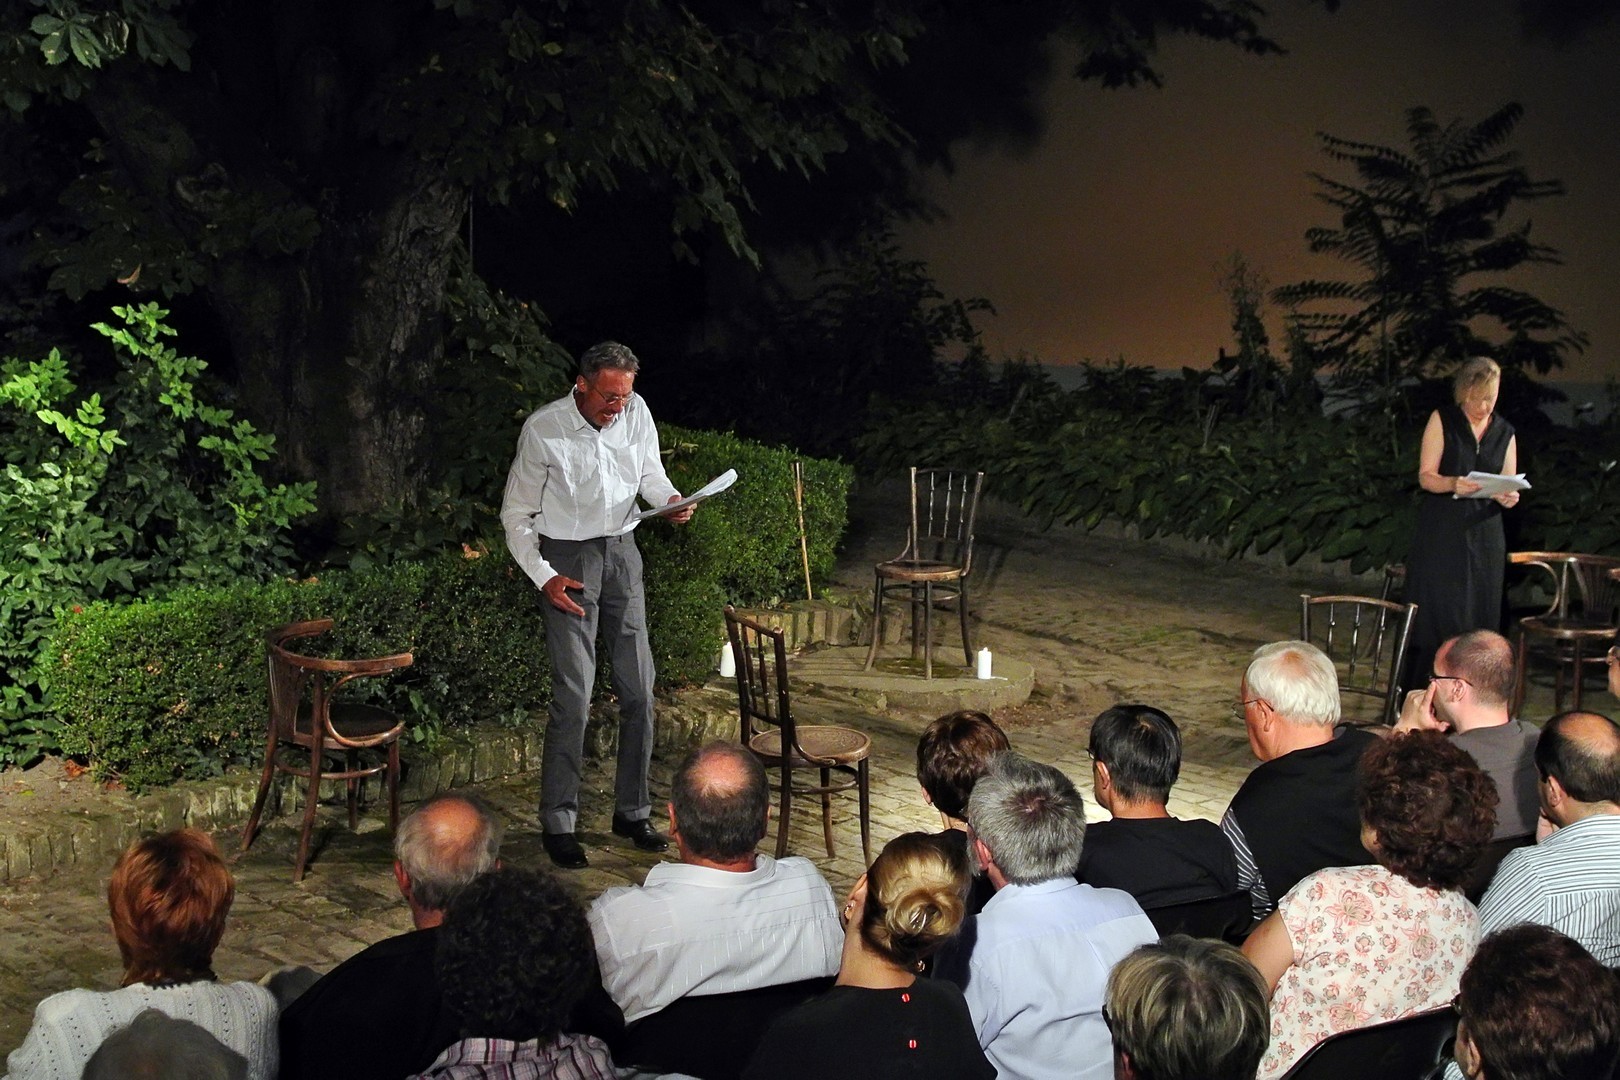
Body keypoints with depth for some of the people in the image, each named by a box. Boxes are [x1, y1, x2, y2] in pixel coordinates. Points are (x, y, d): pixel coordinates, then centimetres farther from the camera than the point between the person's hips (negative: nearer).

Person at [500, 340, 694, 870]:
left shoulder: (635, 412, -4)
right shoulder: (544, 429, -15)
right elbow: (516, 514, -7)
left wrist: (670, 499, -9)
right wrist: (544, 578, -15)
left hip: (621, 549, 5)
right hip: (567, 557, -5)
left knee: (638, 688, 6)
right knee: (574, 694, -10)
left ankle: (633, 811, 19)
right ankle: (558, 823, 1)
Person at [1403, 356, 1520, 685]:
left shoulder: (1505, 433, 13)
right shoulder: (1442, 420, 3)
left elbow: (1509, 487, 13)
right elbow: (1426, 477, -3)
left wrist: (1509, 498, -11)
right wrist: (1453, 485, -24)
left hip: (1484, 535, 3)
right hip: (1440, 534, -3)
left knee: (1478, 620, 0)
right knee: (1433, 613, -7)